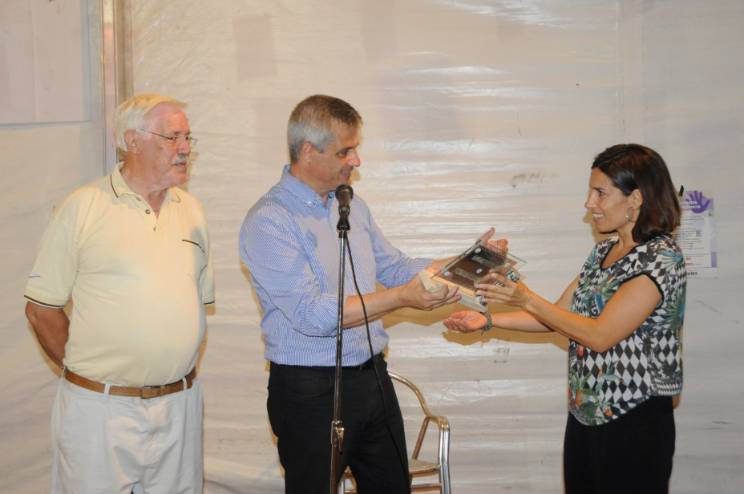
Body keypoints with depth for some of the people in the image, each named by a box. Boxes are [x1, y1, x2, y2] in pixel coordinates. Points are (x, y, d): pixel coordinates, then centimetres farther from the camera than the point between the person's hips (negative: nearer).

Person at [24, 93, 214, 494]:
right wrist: (86, 372, 0)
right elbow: (41, 308, -3)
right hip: (99, 410, -4)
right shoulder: (82, 208, -6)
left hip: (179, 405, 5)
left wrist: (175, 368, 10)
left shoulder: (191, 210, 9)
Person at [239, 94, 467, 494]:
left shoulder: (352, 205, 9)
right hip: (310, 392, -7)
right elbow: (311, 314, -24)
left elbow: (393, 267, 16)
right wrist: (402, 298, -27)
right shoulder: (269, 221, -16)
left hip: (372, 378, 7)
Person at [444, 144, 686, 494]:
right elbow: (560, 315, 16)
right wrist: (489, 320, 7)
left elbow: (600, 335, -21)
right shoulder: (603, 252, 10)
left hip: (634, 424, -8)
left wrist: (526, 299, -18)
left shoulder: (661, 258, -15)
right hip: (584, 414, 8)